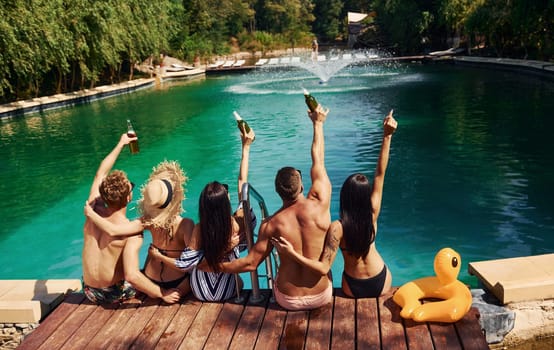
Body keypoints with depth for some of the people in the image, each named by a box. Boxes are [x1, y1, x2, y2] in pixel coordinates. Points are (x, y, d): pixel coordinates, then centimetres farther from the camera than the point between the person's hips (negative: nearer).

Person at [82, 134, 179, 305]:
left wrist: (120, 144, 17)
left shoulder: (93, 210, -9)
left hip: (89, 291, 5)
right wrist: (161, 294, -21)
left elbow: (101, 173, 8)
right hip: (115, 294, -5)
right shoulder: (132, 231, -25)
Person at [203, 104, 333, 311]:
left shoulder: (271, 224, -17)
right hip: (321, 297, 0)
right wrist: (318, 124, 10)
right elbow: (318, 161, -5)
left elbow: (250, 263, -12)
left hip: (287, 300, 0)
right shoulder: (319, 205, -17)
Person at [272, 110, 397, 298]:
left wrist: (292, 253, -35)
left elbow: (323, 268, -31)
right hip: (382, 283, 2)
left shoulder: (337, 228, -29)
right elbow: (380, 174, -18)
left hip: (354, 288, -1)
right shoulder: (372, 214, -21)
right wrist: (387, 136, -18)